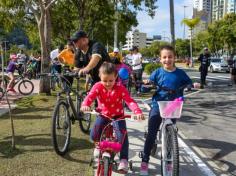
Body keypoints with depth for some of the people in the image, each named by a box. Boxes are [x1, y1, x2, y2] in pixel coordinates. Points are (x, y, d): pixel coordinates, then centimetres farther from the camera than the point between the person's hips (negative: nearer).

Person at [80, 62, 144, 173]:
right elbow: (90, 96, -28)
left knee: (122, 135, -24)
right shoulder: (98, 87, -12)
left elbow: (129, 101, -26)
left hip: (118, 116, -1)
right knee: (94, 135, -18)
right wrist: (85, 105, -52)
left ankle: (123, 160, -9)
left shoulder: (120, 89, -16)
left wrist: (138, 112, -45)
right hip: (103, 115, 2)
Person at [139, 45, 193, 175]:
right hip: (157, 105, -1)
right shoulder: (157, 73, -2)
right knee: (151, 133, -6)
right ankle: (145, 161, 6)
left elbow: (189, 84, 9)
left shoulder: (180, 73, 0)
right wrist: (146, 84, -20)